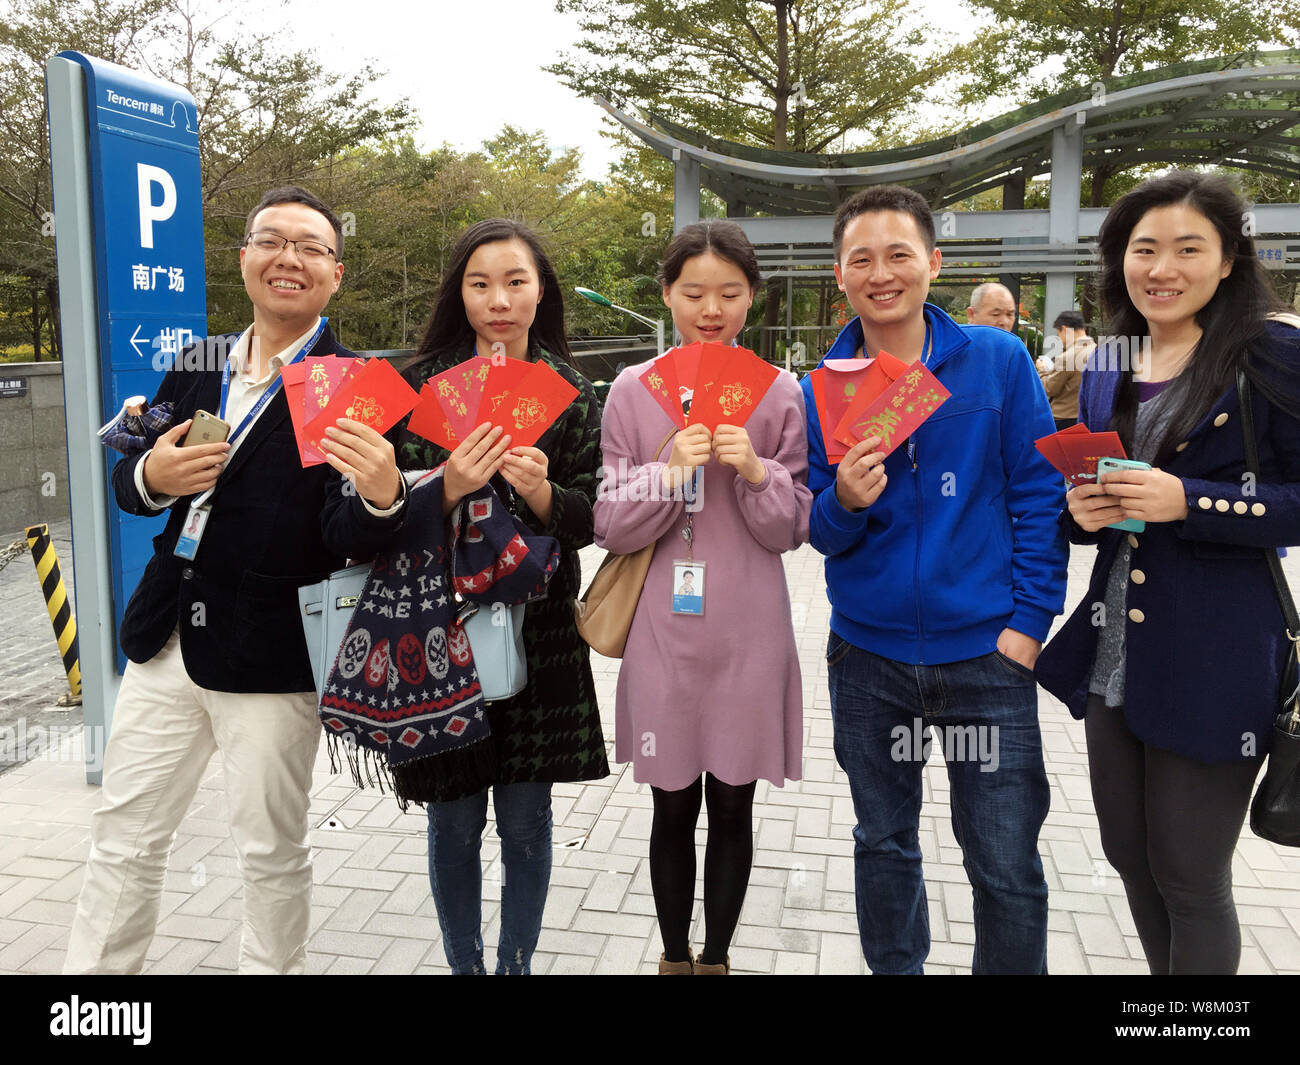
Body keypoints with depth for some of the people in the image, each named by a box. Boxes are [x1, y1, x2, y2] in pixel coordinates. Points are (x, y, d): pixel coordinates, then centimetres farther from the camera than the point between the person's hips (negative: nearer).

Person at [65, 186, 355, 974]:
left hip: (272, 658, -5)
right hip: (167, 643, 5)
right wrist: (153, 477, -8)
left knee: (272, 851, 13)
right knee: (124, 839, 16)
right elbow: (128, 484, 15)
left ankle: (275, 967, 35)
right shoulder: (196, 370, 9)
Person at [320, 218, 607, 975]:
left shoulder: (572, 391, 3)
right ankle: (464, 963, 31)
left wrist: (540, 493, -22)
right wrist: (448, 490, -26)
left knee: (526, 820, 9)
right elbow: (391, 517, -6)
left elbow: (588, 520, -2)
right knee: (455, 821, 9)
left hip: (539, 635, 1)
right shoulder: (420, 383, -1)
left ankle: (518, 963, 31)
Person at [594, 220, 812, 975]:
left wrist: (755, 471, -18)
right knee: (674, 809, 12)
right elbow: (613, 527, -2)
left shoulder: (780, 394, 0)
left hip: (750, 636, 0)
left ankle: (717, 957, 32)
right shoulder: (634, 391, -1)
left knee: (733, 808, 12)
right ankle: (675, 956, 33)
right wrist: (671, 471, -18)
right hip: (664, 635, 0)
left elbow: (793, 529, 0)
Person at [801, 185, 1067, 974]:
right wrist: (844, 502, -22)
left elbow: (1039, 495, -2)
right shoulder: (823, 389, 0)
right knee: (883, 845, 19)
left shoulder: (999, 361, -4)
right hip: (869, 654, 2)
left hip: (986, 651, -2)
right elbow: (818, 532, 0)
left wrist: (1028, 621, -9)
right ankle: (894, 970, 40)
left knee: (1008, 870, 4)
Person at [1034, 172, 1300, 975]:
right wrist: (1081, 509, -6)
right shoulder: (1105, 369, 9)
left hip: (1216, 660, -6)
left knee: (1189, 879, 7)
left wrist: (1187, 501, -22)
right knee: (1128, 855, 17)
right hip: (1114, 650, 6)